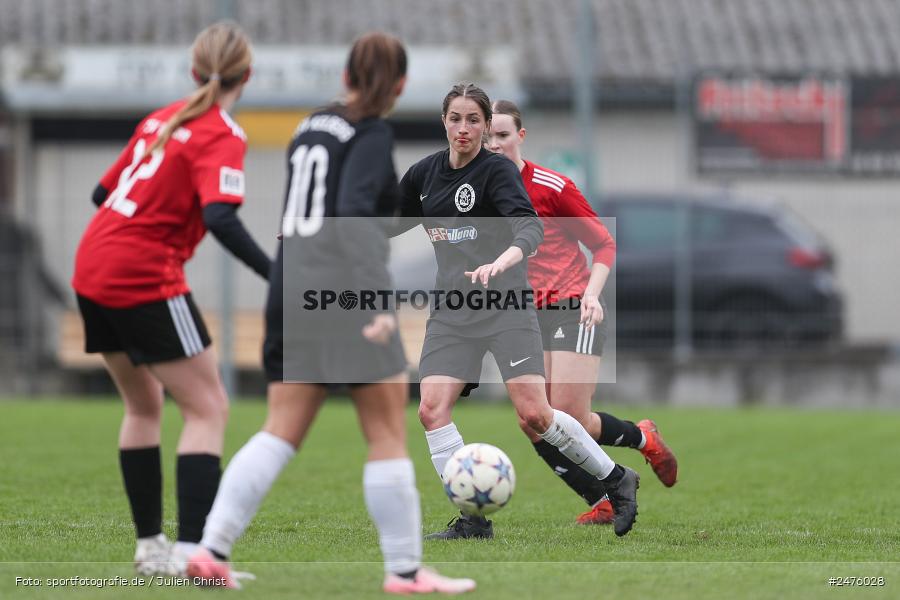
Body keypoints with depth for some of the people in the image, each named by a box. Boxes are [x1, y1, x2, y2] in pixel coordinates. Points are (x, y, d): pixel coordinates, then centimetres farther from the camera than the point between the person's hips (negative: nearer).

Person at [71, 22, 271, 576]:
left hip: (92, 271, 8)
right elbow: (221, 219, -25)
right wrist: (277, 275, -29)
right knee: (209, 408, -4)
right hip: (145, 281, -8)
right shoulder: (221, 136, -10)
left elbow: (105, 191, 21)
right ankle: (193, 550, -14)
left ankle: (150, 544, 21)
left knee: (144, 404, 20)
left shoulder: (163, 118, 13)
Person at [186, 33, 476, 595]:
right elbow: (353, 211, -21)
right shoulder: (372, 135, -6)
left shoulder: (311, 128, 16)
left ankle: (212, 550, -4)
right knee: (389, 434, 1)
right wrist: (376, 296, -28)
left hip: (291, 285, 7)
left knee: (282, 432, 7)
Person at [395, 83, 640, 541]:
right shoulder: (424, 173, 9)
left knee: (533, 414, -12)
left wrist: (501, 262, -45)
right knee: (431, 409, -12)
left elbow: (530, 227, -25)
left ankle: (617, 481, 9)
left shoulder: (498, 171, -9)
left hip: (505, 306, -5)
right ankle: (474, 518, -5)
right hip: (451, 310, 5)